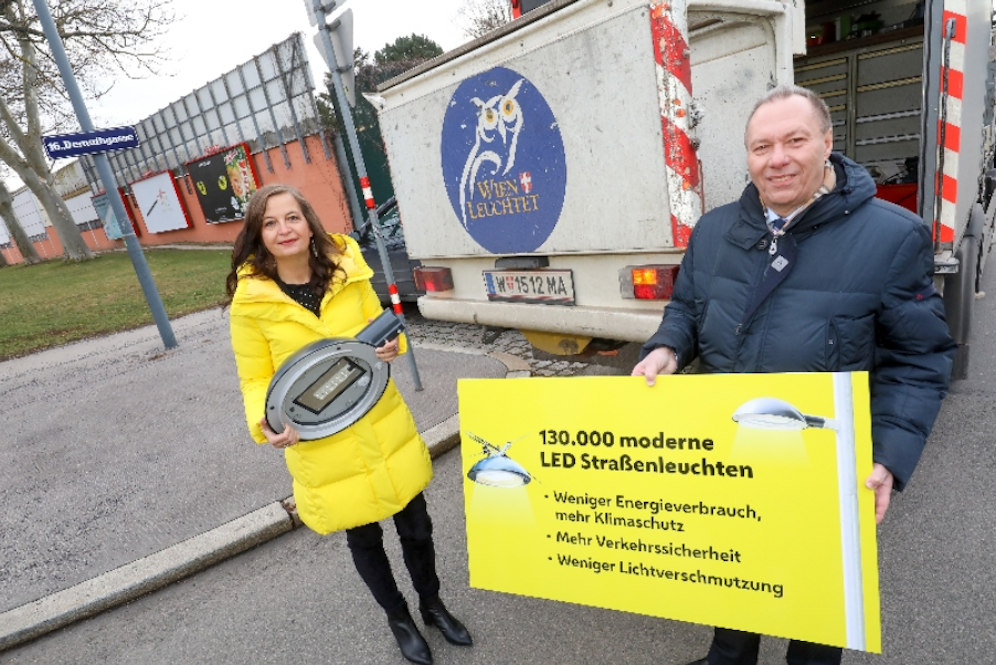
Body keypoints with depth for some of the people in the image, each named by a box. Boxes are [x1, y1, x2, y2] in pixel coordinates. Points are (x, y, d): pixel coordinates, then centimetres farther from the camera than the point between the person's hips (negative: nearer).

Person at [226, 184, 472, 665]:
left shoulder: (347, 273, -4)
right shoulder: (250, 300, -10)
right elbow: (256, 379, -3)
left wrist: (392, 345, -13)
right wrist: (265, 423, -22)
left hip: (384, 428, 2)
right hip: (323, 446, -2)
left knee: (416, 525, 15)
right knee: (363, 538, 16)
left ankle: (432, 606, 45)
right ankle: (399, 619, 45)